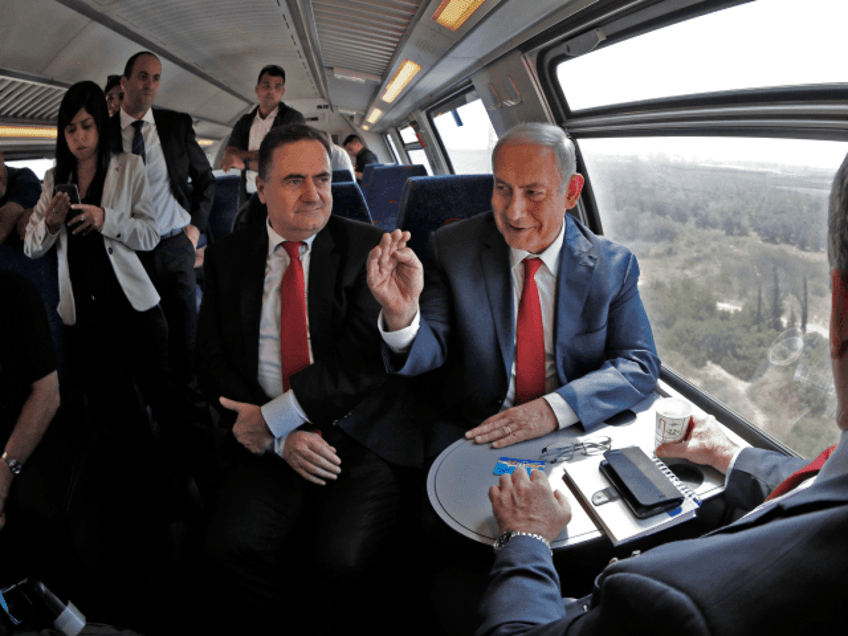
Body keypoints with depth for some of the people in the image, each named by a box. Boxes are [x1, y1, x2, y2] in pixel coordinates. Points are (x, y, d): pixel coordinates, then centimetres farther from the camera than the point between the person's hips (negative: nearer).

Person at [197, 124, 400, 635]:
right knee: (230, 549, -20)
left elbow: (367, 357, -9)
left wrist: (275, 415, -13)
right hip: (268, 441, 3)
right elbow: (214, 363, 5)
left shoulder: (366, 247, 0)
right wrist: (281, 438, -8)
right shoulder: (228, 257, 9)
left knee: (341, 558, -24)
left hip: (358, 437, -2)